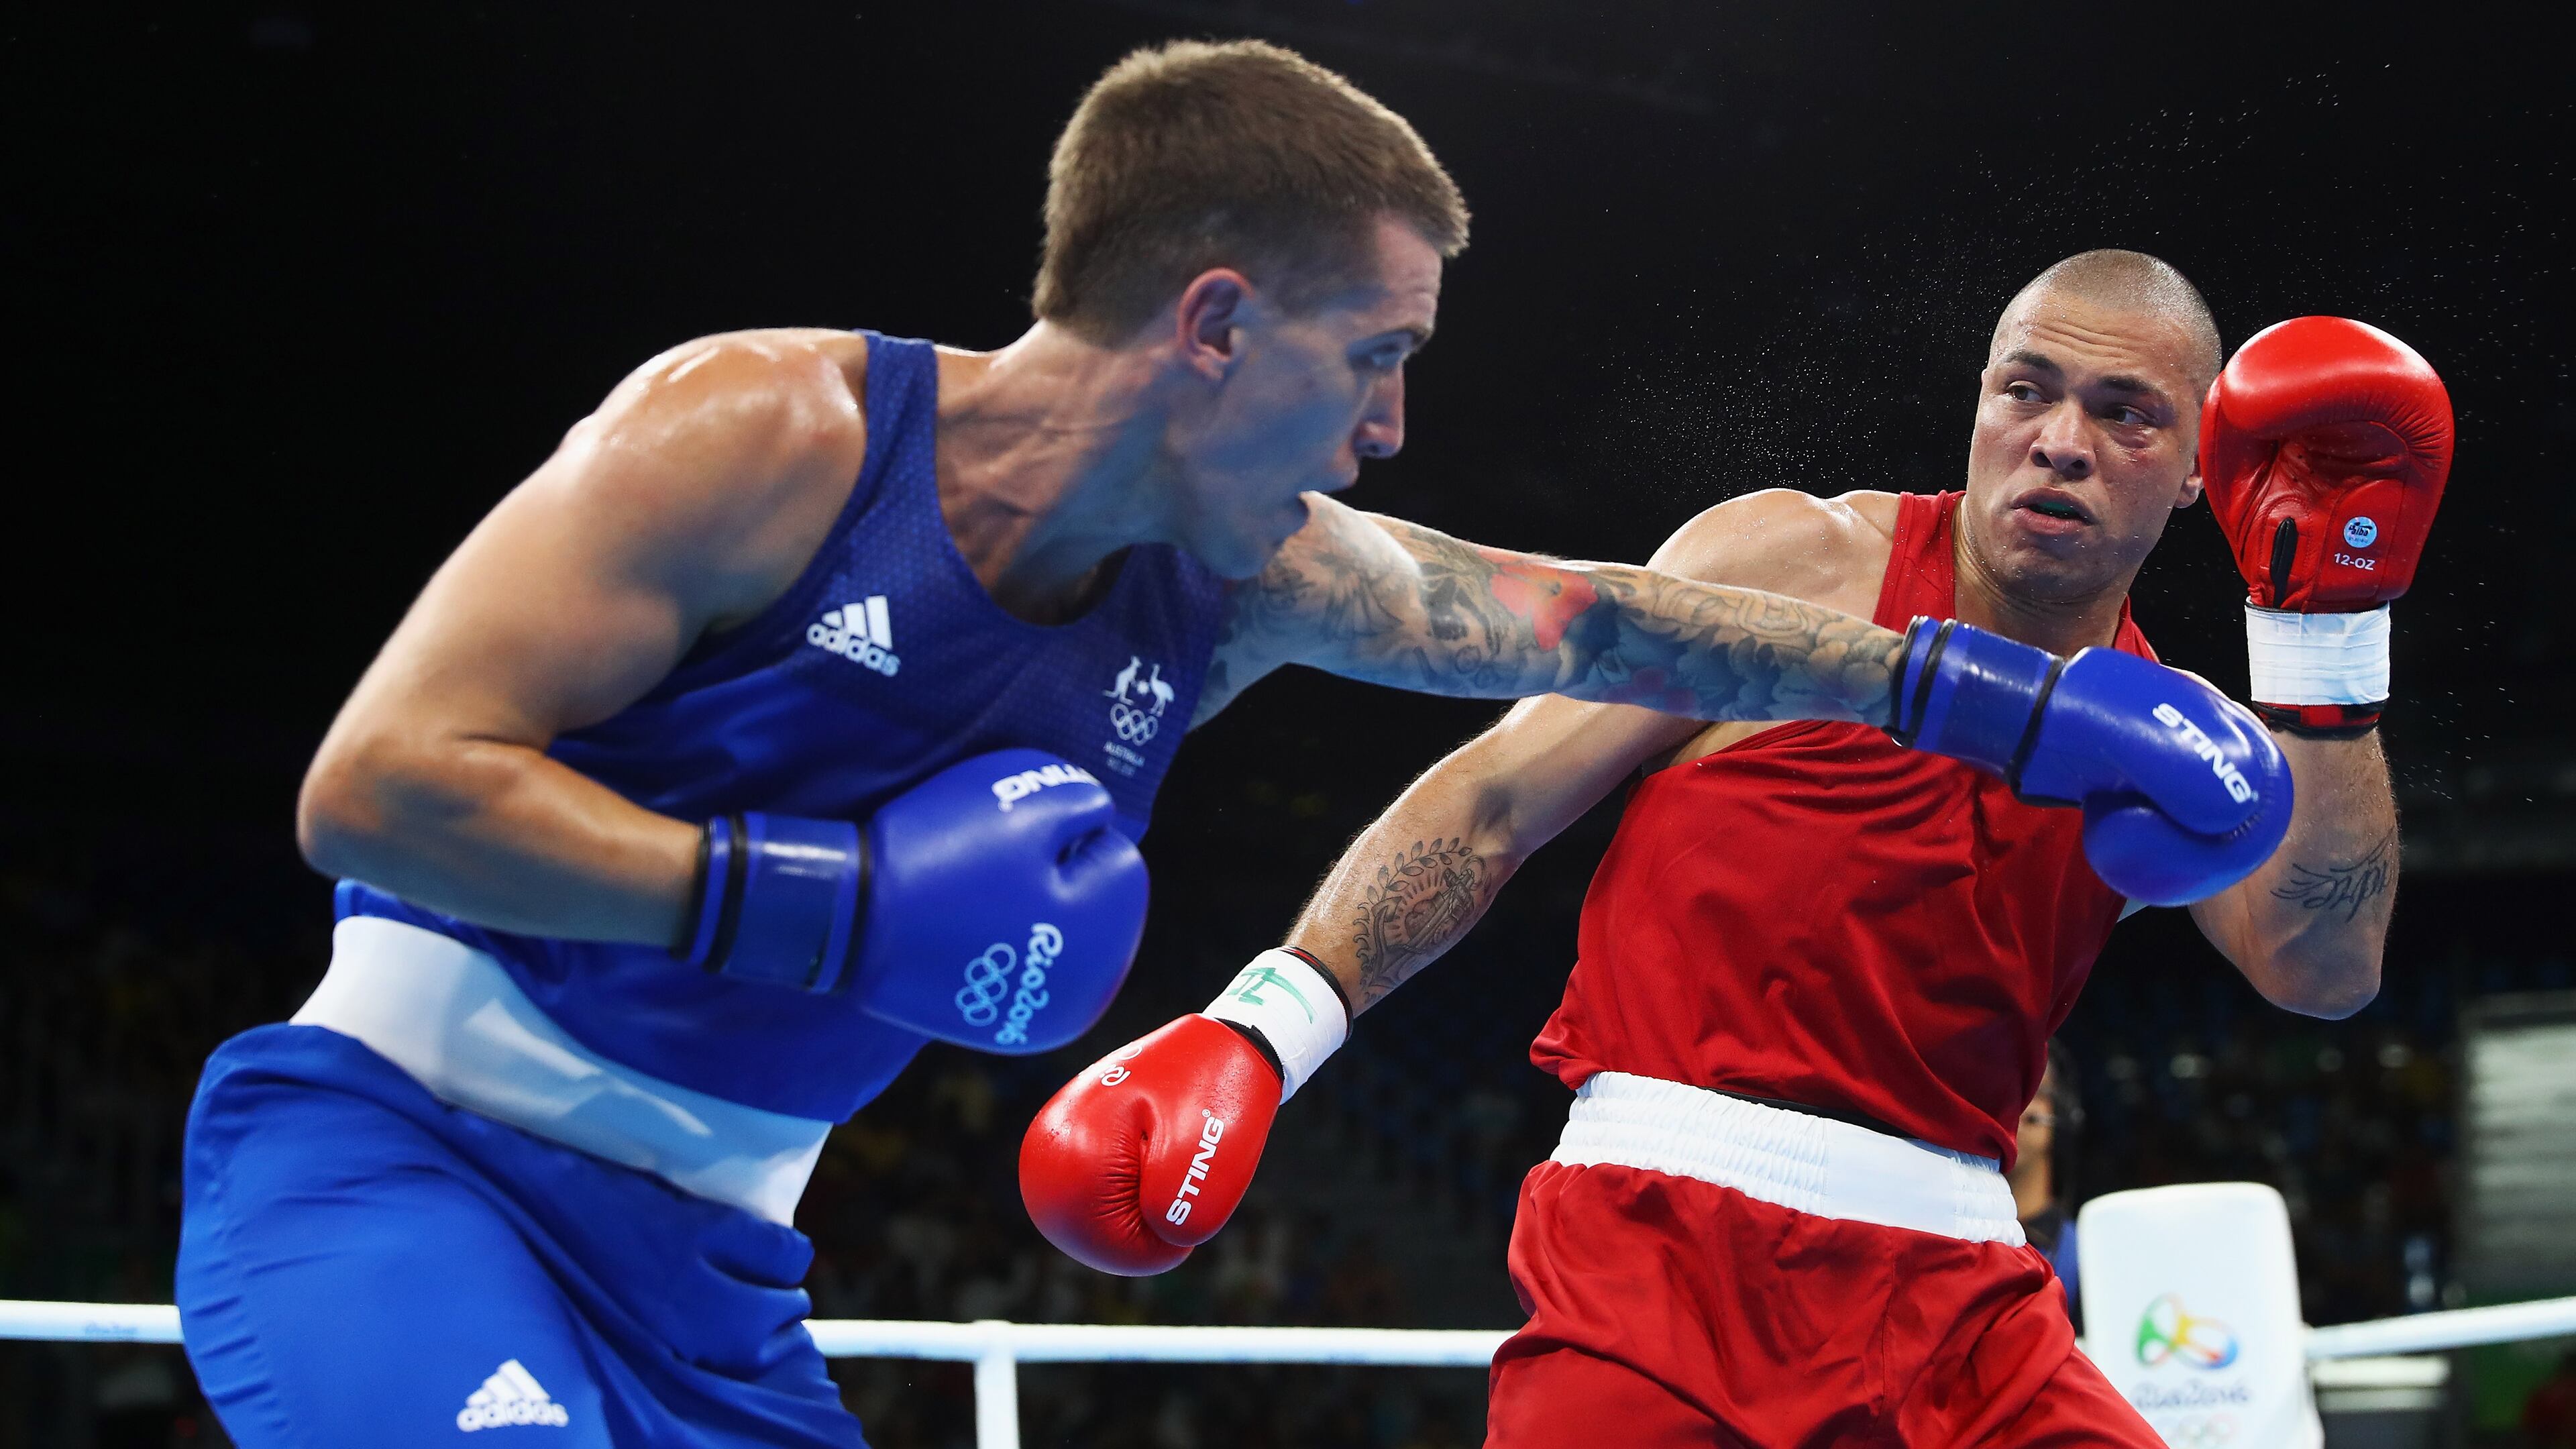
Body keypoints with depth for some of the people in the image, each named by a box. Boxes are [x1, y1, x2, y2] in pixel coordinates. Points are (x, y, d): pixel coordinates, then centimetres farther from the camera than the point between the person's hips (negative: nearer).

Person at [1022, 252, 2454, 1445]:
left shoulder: (2165, 738, 12)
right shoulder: (1798, 564, 1)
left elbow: (2325, 968, -2)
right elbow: (1491, 803, 1)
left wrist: (2330, 630, -7)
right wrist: (1259, 1029, -9)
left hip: (1952, 1300, 4)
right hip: (1669, 1247, -4)